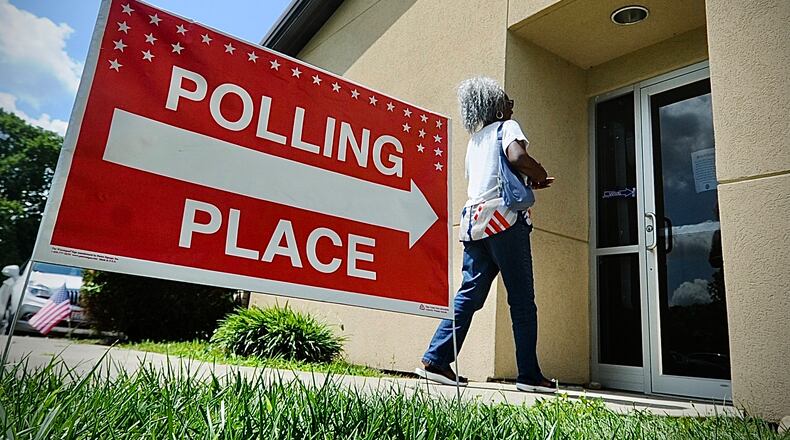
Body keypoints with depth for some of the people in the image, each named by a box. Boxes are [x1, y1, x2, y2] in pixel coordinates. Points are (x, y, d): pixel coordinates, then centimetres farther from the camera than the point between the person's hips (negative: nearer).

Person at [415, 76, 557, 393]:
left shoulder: (475, 139, 24)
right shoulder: (506, 127, 3)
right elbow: (517, 156, -18)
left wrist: (527, 184, 27)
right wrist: (540, 175, 0)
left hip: (475, 221, 7)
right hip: (503, 218, -7)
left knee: (469, 295, 7)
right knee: (522, 300, 0)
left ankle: (435, 360, 4)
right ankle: (529, 375, 4)